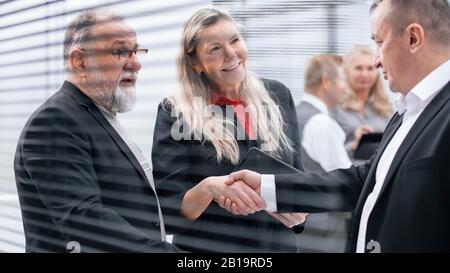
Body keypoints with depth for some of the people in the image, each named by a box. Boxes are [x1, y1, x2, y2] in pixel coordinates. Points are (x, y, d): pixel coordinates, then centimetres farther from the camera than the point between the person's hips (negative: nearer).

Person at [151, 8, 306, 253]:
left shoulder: (277, 96, 0)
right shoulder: (176, 112, -11)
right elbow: (167, 213, -13)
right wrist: (207, 189, -30)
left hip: (280, 244, 4)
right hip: (207, 247, -4)